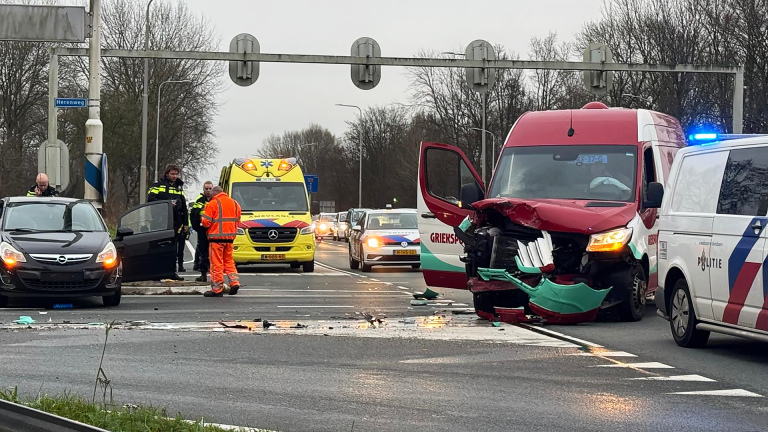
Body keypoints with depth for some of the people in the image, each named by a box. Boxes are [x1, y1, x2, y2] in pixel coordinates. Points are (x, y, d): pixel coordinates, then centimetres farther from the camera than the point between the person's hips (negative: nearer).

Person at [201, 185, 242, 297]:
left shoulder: (212, 204, -9)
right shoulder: (234, 203, 11)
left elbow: (206, 222, -10)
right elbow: (237, 221, 16)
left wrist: (202, 217, 11)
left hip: (216, 237, -6)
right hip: (230, 237, 6)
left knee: (216, 263, -1)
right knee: (228, 261, 19)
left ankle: (217, 289, 1)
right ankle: (234, 282, 4)